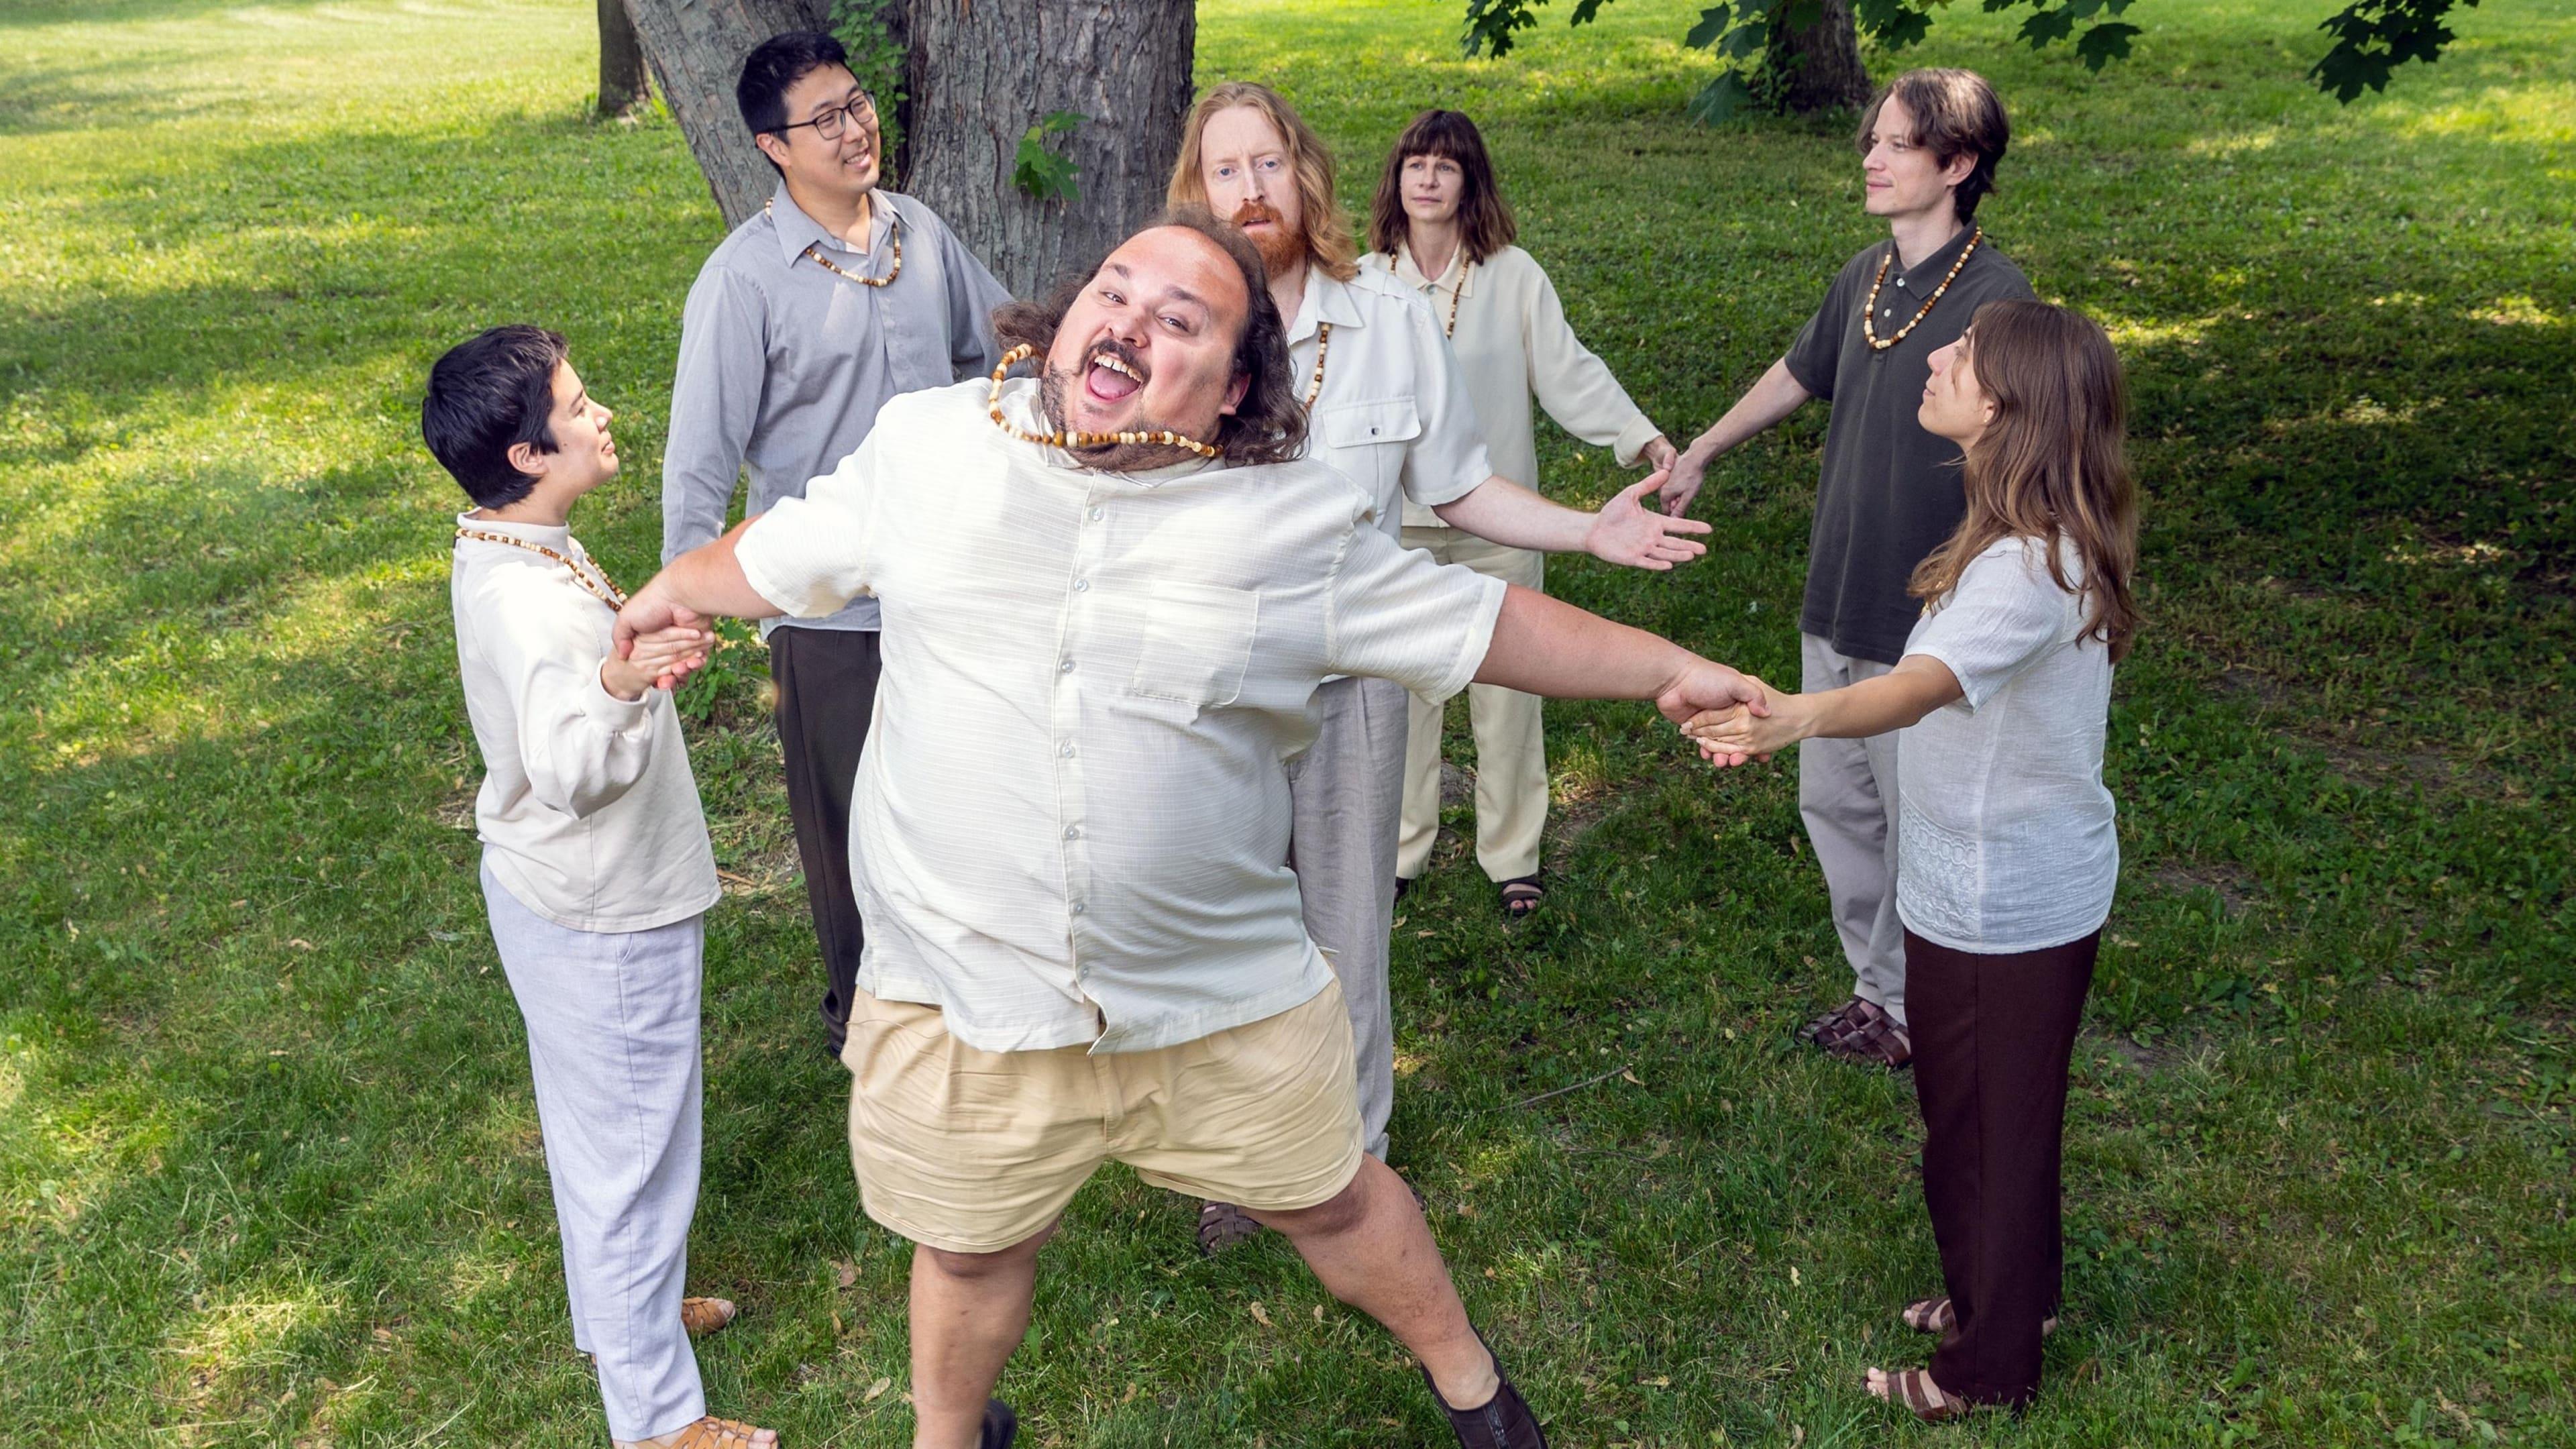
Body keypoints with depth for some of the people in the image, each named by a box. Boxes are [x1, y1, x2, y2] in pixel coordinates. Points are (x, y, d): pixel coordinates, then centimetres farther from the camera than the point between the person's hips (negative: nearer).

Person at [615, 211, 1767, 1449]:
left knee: (1331, 1201, 18)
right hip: (963, 988, 1)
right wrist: (669, 594, 24)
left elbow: (1478, 623, 0)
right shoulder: (927, 447, -5)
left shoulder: (1298, 521, -9)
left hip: (1224, 995, -1)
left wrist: (1668, 669, 0)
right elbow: (785, 551, 12)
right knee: (970, 1249, 22)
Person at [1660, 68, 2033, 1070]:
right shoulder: (1863, 278, 5)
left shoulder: (1994, 295, -16)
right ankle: (1881, 987, 33)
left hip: (1928, 620, -7)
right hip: (1836, 604, 7)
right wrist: (1699, 453, 32)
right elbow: (1796, 376, 22)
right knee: (1834, 802, 16)